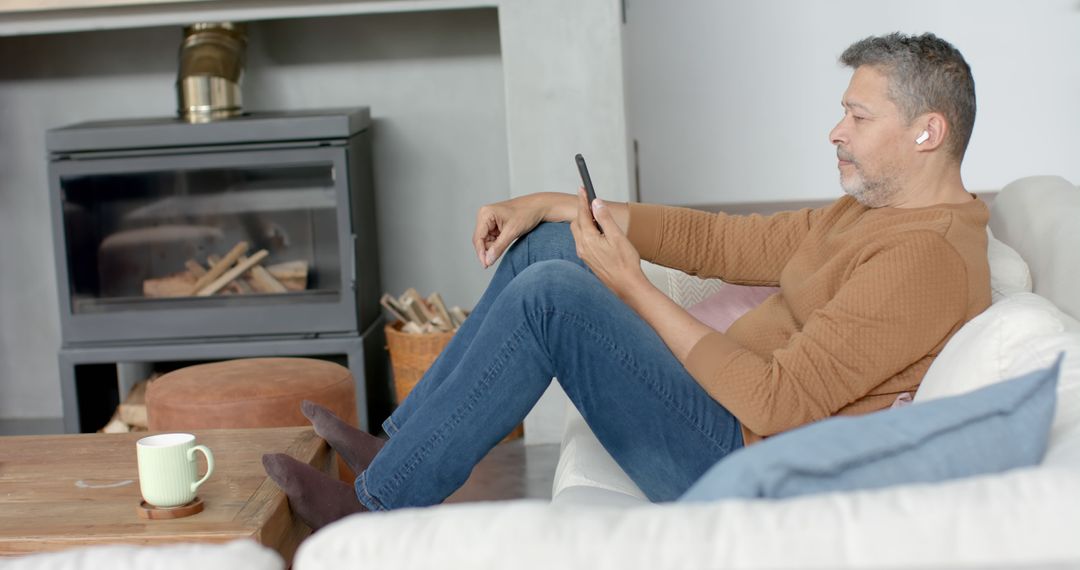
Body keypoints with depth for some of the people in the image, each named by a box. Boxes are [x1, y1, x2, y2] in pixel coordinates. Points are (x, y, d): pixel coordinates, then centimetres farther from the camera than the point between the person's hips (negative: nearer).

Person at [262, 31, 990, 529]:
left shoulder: (930, 257, -20)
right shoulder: (870, 210, 12)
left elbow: (776, 404, -27)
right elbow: (719, 239, 13)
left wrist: (631, 287, -19)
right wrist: (548, 204, 6)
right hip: (734, 408, 10)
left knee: (551, 294, -23)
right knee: (550, 244, 8)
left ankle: (378, 505, -12)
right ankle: (397, 447, 8)